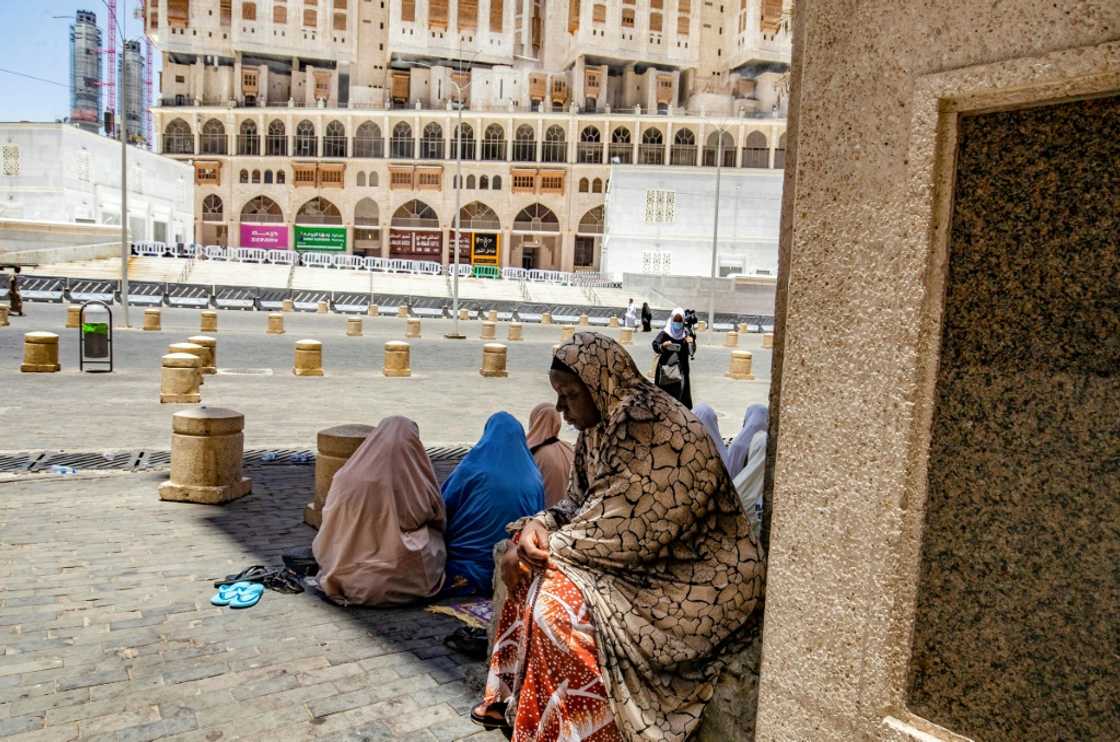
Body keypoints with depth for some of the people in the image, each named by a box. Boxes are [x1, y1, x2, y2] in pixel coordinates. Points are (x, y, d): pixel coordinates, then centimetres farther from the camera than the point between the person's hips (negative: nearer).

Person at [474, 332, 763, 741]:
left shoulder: (655, 430, -24)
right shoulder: (601, 427, 4)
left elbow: (623, 533, -25)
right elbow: (579, 502, 11)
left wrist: (546, 547, -15)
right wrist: (540, 525, -10)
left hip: (695, 583, -9)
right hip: (643, 561, 9)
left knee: (558, 604, -22)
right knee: (533, 579, -2)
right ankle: (513, 707, 11)